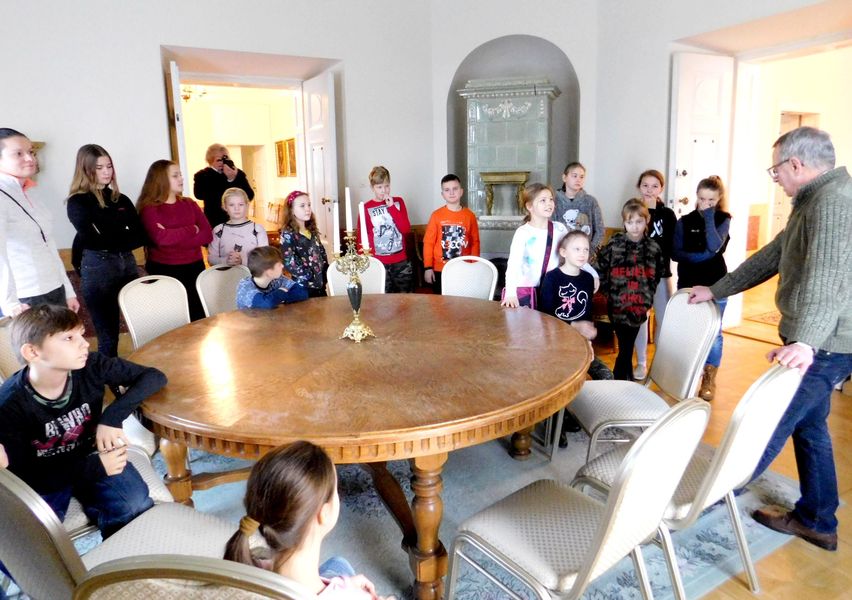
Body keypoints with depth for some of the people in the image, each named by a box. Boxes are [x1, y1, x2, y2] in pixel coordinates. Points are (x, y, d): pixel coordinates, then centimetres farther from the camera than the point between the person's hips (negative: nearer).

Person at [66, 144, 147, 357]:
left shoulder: (121, 200, 13)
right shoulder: (77, 202, -1)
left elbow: (141, 236, 3)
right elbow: (94, 240, -14)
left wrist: (111, 240, -9)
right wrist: (126, 235, -4)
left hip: (127, 264, 5)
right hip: (97, 268, -4)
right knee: (108, 335, 2)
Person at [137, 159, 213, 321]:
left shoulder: (189, 204, 10)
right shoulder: (149, 209, -5)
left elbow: (207, 235, -2)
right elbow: (161, 238, -23)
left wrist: (174, 238, -15)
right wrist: (191, 229, -10)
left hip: (194, 268, 4)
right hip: (165, 272, -4)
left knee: (199, 318, 7)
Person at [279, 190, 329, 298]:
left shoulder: (312, 231, 11)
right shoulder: (288, 234, -11)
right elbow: (289, 262, -19)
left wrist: (325, 275, 6)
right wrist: (311, 277, -16)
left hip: (320, 284, 7)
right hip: (303, 287, -7)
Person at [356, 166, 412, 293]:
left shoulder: (398, 202, 7)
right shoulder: (366, 208, 1)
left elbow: (406, 229, -2)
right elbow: (361, 237, 3)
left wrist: (392, 207, -9)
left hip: (401, 261, 2)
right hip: (379, 263, -2)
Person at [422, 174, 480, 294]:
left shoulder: (470, 215, 2)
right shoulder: (436, 215, -2)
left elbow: (475, 242, 7)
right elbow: (428, 242, -2)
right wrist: (428, 267, -6)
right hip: (440, 270, -1)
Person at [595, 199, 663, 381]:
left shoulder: (653, 248, 3)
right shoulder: (613, 245, -6)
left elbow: (655, 278, 12)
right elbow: (601, 272, -2)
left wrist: (648, 301, 8)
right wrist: (610, 295, -2)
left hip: (639, 307, 3)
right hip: (618, 307, -2)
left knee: (627, 348, 11)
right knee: (626, 348, -2)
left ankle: (619, 379, 27)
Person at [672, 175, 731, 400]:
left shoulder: (722, 219, 1)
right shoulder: (685, 221, 4)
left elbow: (714, 246, -16)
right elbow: (676, 253, -3)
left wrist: (709, 217, -14)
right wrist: (701, 256, -16)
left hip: (715, 284, -1)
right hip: (688, 284, 1)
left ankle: (709, 381, 11)